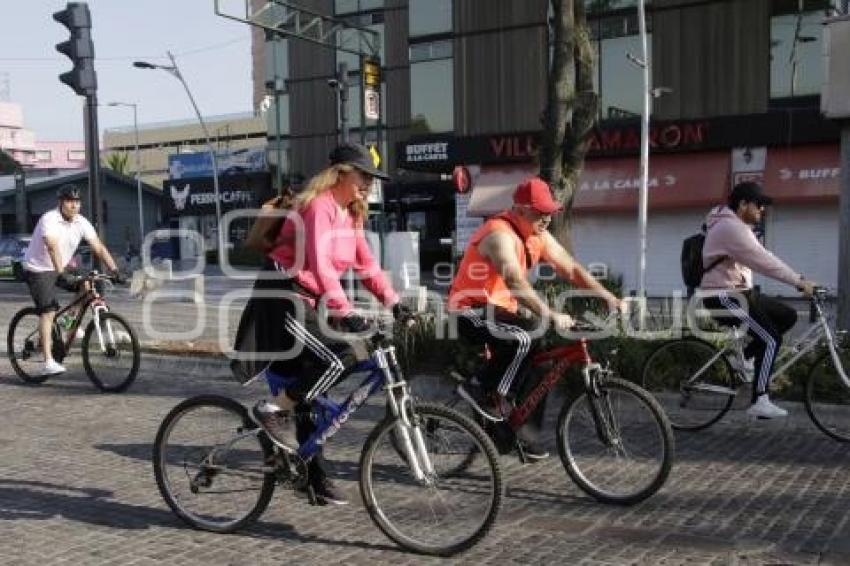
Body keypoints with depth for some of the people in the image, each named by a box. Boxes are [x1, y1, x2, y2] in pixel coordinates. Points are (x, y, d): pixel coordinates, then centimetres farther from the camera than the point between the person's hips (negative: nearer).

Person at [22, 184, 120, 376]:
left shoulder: (81, 222, -6)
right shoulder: (49, 220, -24)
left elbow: (98, 247, -10)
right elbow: (53, 247, -39)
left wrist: (114, 269, -22)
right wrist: (60, 272, -52)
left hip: (61, 269, 7)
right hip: (38, 269, -7)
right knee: (48, 311, -17)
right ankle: (48, 362, -21)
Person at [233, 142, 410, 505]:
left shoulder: (349, 215, 13)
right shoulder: (319, 206, -17)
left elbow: (366, 264, 11)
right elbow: (320, 264, -29)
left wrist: (393, 302, -1)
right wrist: (346, 312, -36)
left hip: (308, 302, 9)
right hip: (283, 298, -9)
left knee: (305, 396, 10)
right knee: (335, 360, -24)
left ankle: (315, 478, 17)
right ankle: (270, 410, -9)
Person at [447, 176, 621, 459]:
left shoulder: (539, 236, 4)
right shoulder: (500, 234, -23)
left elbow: (571, 269, 4)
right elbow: (516, 283, -36)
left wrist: (607, 296, -7)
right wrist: (551, 316, -44)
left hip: (500, 309, 9)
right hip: (471, 311, -9)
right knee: (525, 338, -32)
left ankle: (526, 431, 12)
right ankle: (481, 389, -13)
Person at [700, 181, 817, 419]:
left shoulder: (738, 226, 17)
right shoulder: (731, 228, -18)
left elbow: (763, 259, 16)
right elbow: (764, 262, -24)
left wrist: (798, 280, 9)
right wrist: (799, 282, -21)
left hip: (739, 292, 11)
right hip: (724, 297, -11)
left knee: (787, 316, 7)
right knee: (770, 339, -16)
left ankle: (743, 354, 10)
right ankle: (759, 402, -12)